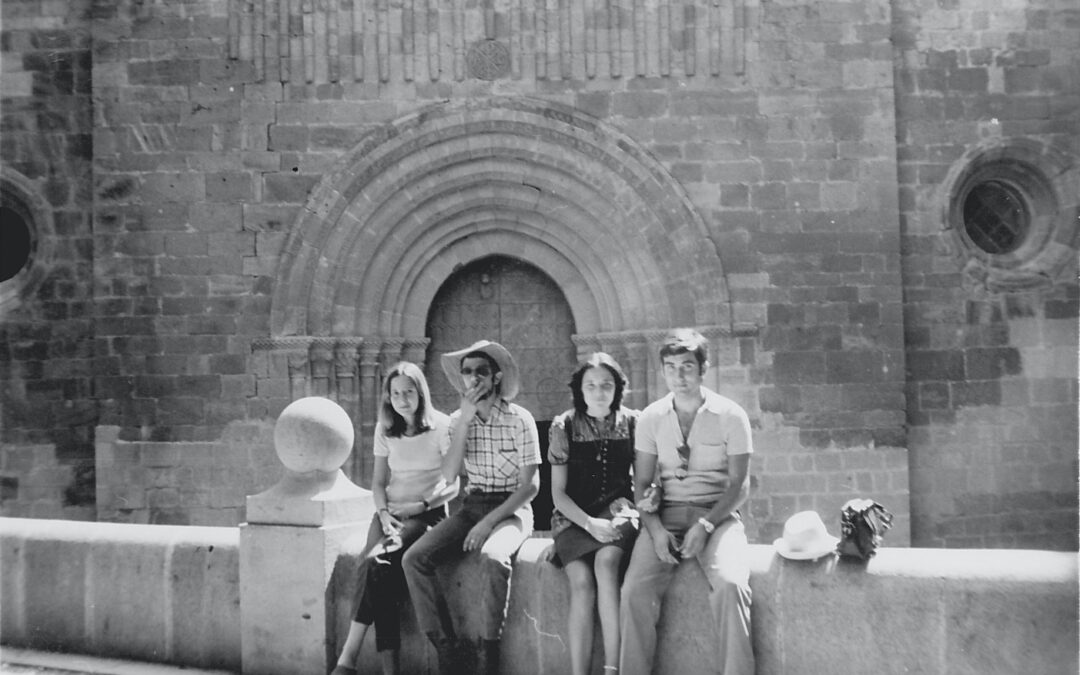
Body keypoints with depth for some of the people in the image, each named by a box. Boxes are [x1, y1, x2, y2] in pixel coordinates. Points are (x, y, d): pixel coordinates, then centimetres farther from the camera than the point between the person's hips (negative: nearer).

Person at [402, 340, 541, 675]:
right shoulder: (458, 419, 5)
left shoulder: (520, 419, -8)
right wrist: (466, 418, -16)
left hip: (511, 508, -4)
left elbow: (530, 485, -10)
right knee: (414, 559, -18)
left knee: (492, 557, -37)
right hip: (471, 506, 5)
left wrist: (489, 522, -19)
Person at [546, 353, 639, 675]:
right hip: (574, 516, 0)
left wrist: (627, 503, -11)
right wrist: (590, 523, -15)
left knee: (606, 560, -31)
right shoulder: (564, 426, 0)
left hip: (617, 512, 0)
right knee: (582, 580, -27)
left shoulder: (632, 423, 2)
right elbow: (558, 493, 0)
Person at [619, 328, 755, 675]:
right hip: (665, 514, 2)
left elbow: (740, 485, -3)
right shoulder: (651, 417, 5)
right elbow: (641, 483, 5)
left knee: (730, 584, -31)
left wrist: (705, 526, -17)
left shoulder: (730, 415, -2)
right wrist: (655, 529, -12)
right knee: (635, 590, -22)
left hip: (717, 514, -2)